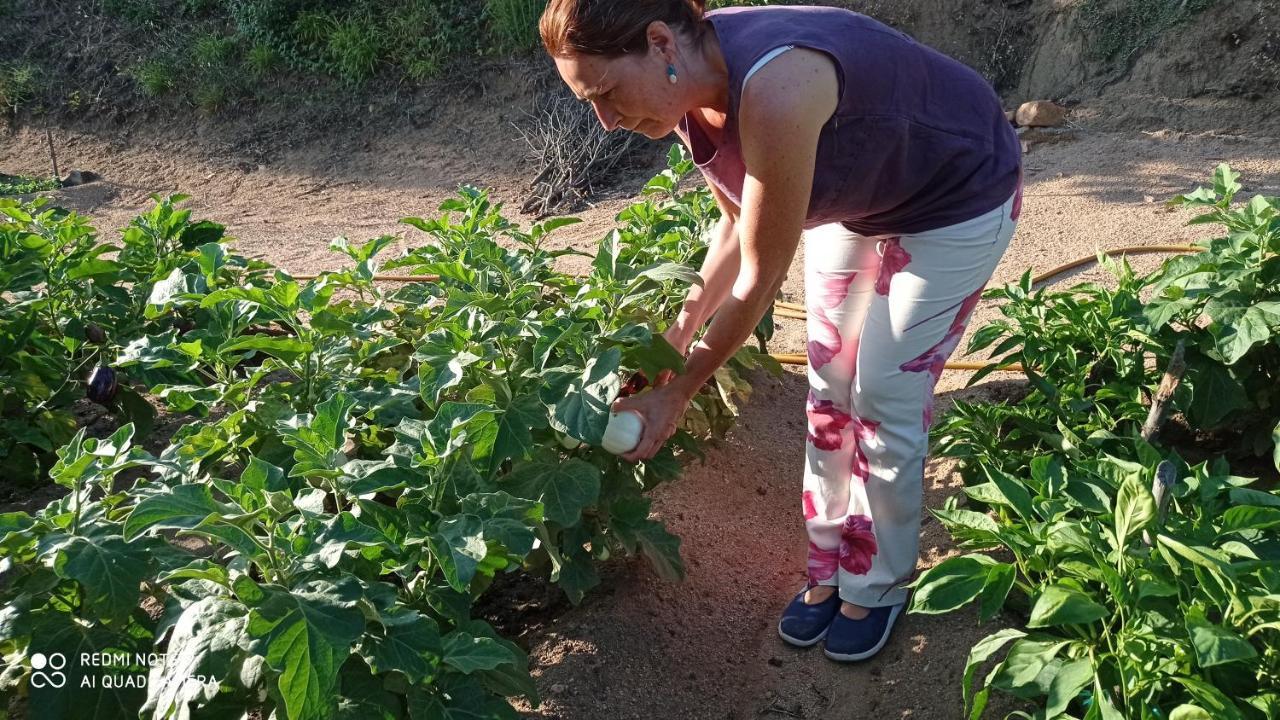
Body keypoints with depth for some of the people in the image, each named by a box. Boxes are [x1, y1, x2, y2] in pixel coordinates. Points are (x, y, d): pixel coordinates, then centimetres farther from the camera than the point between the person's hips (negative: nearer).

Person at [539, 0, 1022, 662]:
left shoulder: (772, 91, -41)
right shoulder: (689, 89, -15)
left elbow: (760, 279, -30)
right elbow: (737, 224, 0)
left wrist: (678, 393, -19)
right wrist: (682, 329, -7)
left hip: (957, 203, -7)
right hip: (856, 201, 7)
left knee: (885, 399, -2)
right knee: (828, 387, 8)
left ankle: (879, 586, 20)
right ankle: (829, 569, 25)